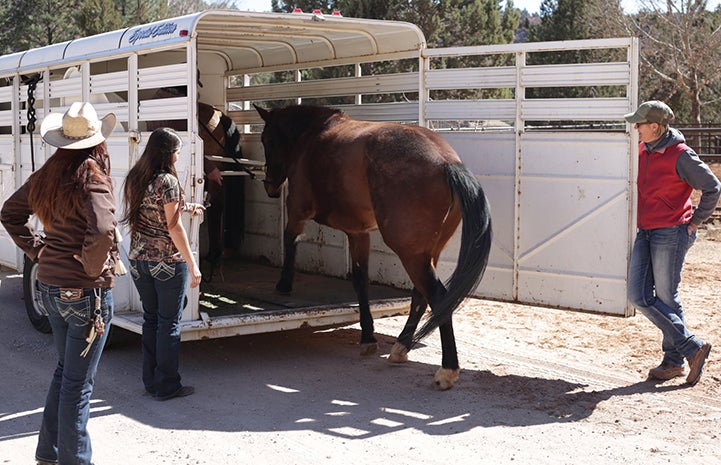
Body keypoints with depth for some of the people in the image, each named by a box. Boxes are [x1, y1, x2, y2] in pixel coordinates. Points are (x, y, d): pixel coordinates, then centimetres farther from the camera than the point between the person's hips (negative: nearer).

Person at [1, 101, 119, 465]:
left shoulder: (46, 176, 4)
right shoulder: (91, 180, -19)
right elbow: (102, 232, -34)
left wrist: (37, 249, 11)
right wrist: (93, 267, -17)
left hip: (50, 285, 8)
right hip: (86, 292, -8)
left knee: (65, 370, 23)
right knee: (78, 383, 3)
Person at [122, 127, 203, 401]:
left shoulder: (135, 178, 7)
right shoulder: (167, 181, -15)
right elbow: (173, 227, -16)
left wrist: (185, 207, 32)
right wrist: (192, 265, -13)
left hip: (138, 259, 7)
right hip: (167, 262, -7)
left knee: (150, 319, 16)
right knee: (169, 323, 3)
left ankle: (150, 381, 22)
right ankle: (166, 386, 9)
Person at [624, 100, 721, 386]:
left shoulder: (680, 155, -13)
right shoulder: (642, 150, 9)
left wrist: (695, 222, -5)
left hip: (672, 234, -8)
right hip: (645, 233, 8)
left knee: (666, 298, -1)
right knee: (639, 296, 1)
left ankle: (673, 360, 15)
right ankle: (692, 348, 9)